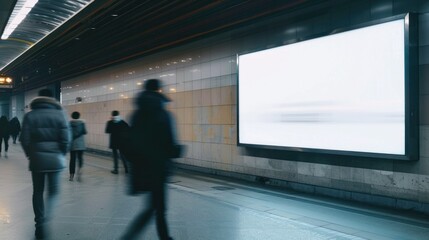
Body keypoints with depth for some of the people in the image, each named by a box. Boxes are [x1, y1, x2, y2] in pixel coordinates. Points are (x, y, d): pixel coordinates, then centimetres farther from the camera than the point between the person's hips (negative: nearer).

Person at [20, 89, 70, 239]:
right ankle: (45, 220, -9)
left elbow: (24, 139, -4)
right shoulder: (60, 114, -2)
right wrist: (62, 154, 7)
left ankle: (40, 225, 15)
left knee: (38, 192, 12)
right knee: (53, 191, 10)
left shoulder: (30, 115, 1)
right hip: (55, 159, -1)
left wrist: (30, 154, 12)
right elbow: (66, 139, -8)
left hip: (37, 159, 1)